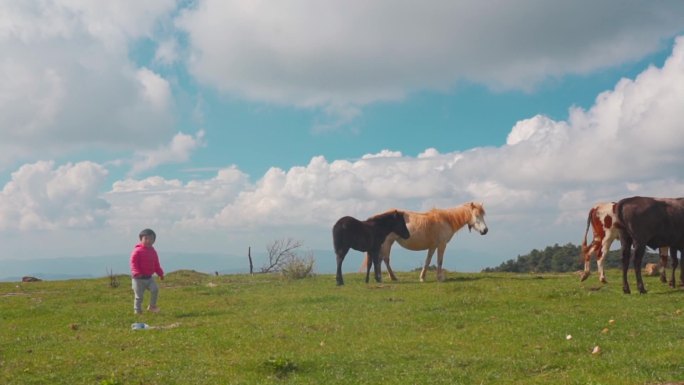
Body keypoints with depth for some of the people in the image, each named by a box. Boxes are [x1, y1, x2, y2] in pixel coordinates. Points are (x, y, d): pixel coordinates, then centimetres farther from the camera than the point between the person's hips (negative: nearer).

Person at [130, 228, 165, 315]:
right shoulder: (137, 251, -10)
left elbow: (156, 265, 18)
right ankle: (137, 310, 14)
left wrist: (160, 273, 11)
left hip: (149, 277, 5)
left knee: (155, 289, -14)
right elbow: (133, 263, -16)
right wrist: (137, 273, -29)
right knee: (139, 295, 0)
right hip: (139, 278, -5)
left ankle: (152, 306, 2)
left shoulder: (153, 252, 10)